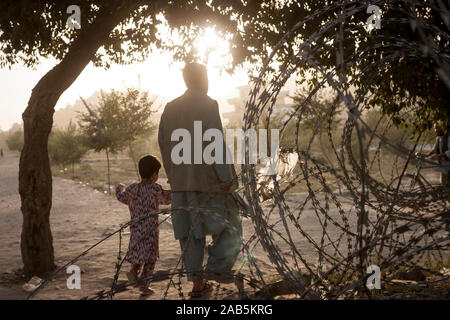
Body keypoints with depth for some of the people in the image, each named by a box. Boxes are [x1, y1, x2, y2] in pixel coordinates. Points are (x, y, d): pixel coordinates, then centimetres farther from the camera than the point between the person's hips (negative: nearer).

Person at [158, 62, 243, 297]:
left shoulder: (170, 108, 9)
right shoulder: (208, 106, -9)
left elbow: (162, 143, 11)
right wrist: (227, 178, -14)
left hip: (180, 182, 6)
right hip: (208, 180, -6)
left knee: (190, 231, 9)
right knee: (230, 226, 10)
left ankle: (197, 282, 12)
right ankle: (215, 266, -3)